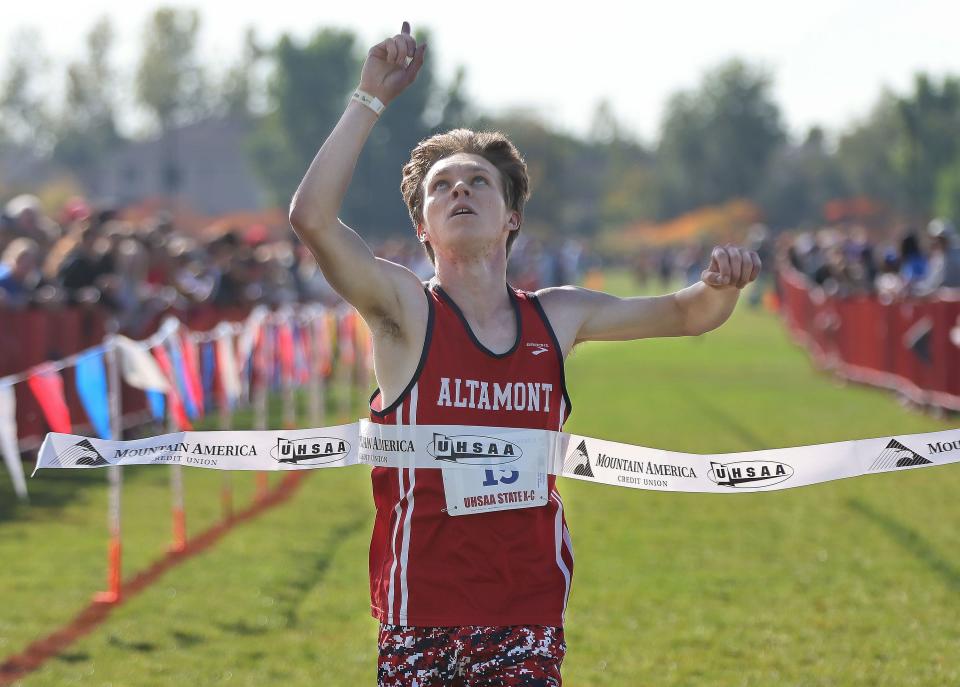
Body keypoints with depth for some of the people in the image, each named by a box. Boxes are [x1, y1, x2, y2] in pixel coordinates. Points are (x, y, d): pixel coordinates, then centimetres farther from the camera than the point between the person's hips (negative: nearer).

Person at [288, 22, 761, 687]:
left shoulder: (556, 318, 9)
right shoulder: (407, 309, -3)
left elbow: (686, 315, 18)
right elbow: (312, 216, -19)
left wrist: (721, 286, -7)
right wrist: (373, 98, -17)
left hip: (531, 609, 3)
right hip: (421, 611, -3)